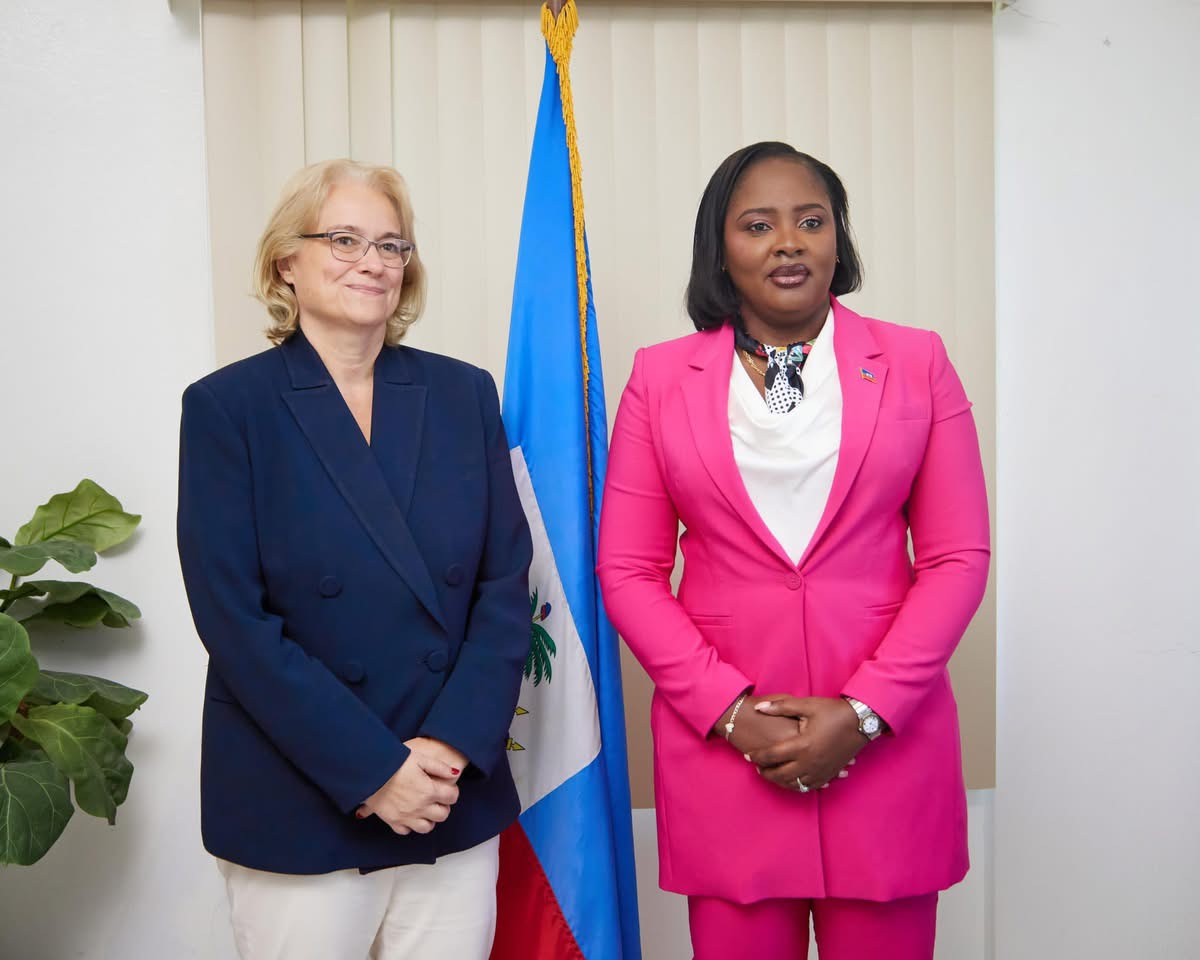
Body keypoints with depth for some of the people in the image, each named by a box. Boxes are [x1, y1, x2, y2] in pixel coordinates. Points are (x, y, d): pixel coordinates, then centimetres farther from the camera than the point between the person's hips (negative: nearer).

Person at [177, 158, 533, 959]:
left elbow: (505, 584, 1)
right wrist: (372, 770, -14)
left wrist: (451, 748, -10)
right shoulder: (226, 406, -4)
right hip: (295, 813, -2)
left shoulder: (464, 394, 5)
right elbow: (233, 617, -10)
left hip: (456, 799, 3)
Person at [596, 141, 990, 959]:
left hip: (886, 742, 0)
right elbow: (628, 570, 2)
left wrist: (864, 712, -9)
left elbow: (958, 557, 1)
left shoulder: (915, 363, 4)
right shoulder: (661, 378, 4)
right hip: (720, 745, 0)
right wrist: (731, 710, -8)